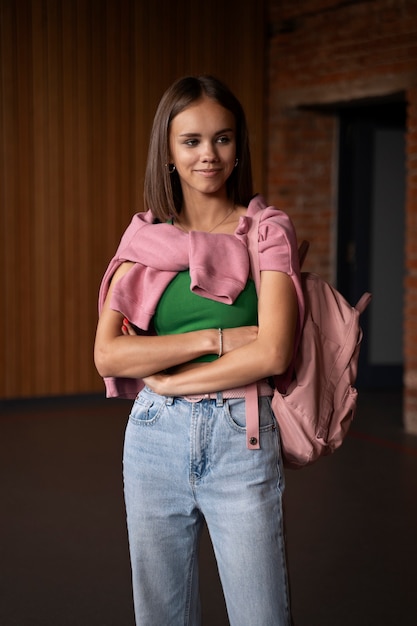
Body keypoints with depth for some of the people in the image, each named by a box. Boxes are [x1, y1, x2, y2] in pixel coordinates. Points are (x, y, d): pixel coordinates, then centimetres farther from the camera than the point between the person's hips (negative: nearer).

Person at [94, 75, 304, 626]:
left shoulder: (269, 230, -3)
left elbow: (273, 353, -15)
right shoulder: (144, 236, 4)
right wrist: (216, 338, -14)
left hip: (242, 441, -2)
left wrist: (168, 378, -10)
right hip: (156, 438, 3)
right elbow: (107, 354, -7)